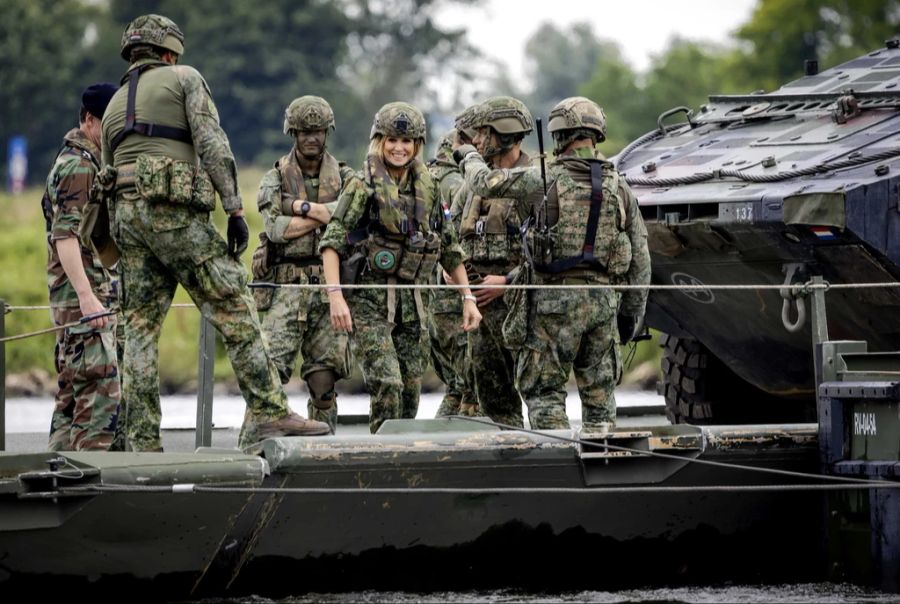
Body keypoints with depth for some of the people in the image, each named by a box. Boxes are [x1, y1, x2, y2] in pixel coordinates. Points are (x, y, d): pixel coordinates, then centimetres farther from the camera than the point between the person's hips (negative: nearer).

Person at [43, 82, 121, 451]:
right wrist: (86, 296, -27)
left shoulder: (82, 162, 20)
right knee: (100, 389, -15)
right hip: (84, 294, -11)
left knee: (72, 392, 11)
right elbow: (66, 235, -20)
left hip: (86, 296, 11)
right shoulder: (79, 166, -12)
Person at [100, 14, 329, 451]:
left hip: (125, 214, 6)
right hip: (174, 208, -6)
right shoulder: (184, 78, 8)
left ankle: (142, 444, 0)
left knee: (141, 328, 5)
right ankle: (268, 413, -17)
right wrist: (235, 209, -9)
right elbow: (212, 143, -6)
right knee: (234, 308, -8)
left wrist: (126, 244, 29)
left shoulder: (114, 107, 26)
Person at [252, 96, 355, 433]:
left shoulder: (344, 178, 10)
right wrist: (325, 215, -7)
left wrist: (302, 207, -10)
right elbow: (276, 229, -8)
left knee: (324, 377, 1)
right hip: (287, 286, -1)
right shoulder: (275, 180, 8)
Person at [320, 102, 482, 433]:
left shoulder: (427, 188, 10)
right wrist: (335, 295, -21)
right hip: (369, 303, -5)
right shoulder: (364, 187, -5)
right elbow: (332, 242, -10)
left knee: (411, 390, 5)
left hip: (414, 306, 5)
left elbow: (450, 248, 16)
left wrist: (468, 297, 12)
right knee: (387, 384, -17)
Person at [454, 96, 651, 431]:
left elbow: (485, 183, -3)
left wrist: (469, 157, 19)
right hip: (603, 300, 4)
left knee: (544, 391, 2)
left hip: (555, 300, -4)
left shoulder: (546, 181, -7)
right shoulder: (620, 189, 6)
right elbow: (640, 259, 8)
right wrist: (632, 312, 15)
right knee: (599, 392, 11)